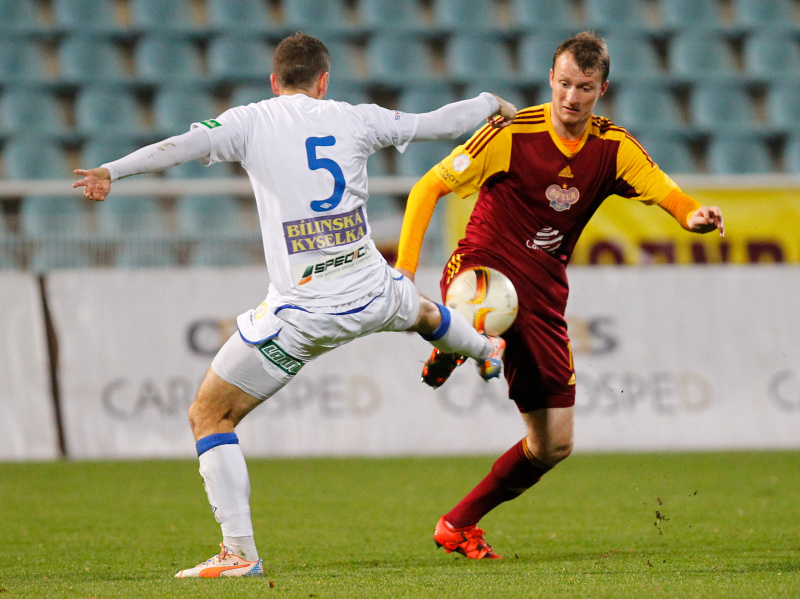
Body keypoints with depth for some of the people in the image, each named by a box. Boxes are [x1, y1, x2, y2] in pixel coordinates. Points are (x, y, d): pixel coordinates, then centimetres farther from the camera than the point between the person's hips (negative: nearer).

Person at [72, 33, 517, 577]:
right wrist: (491, 104, 34)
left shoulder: (251, 122, -3)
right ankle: (487, 351, 74)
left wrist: (113, 170, -28)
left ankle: (240, 553, -5)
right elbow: (435, 124, 15)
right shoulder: (352, 119, 5)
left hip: (301, 315, -5)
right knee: (419, 310, 41)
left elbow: (188, 144, -22)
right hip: (370, 295, 5)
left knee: (208, 415, 5)